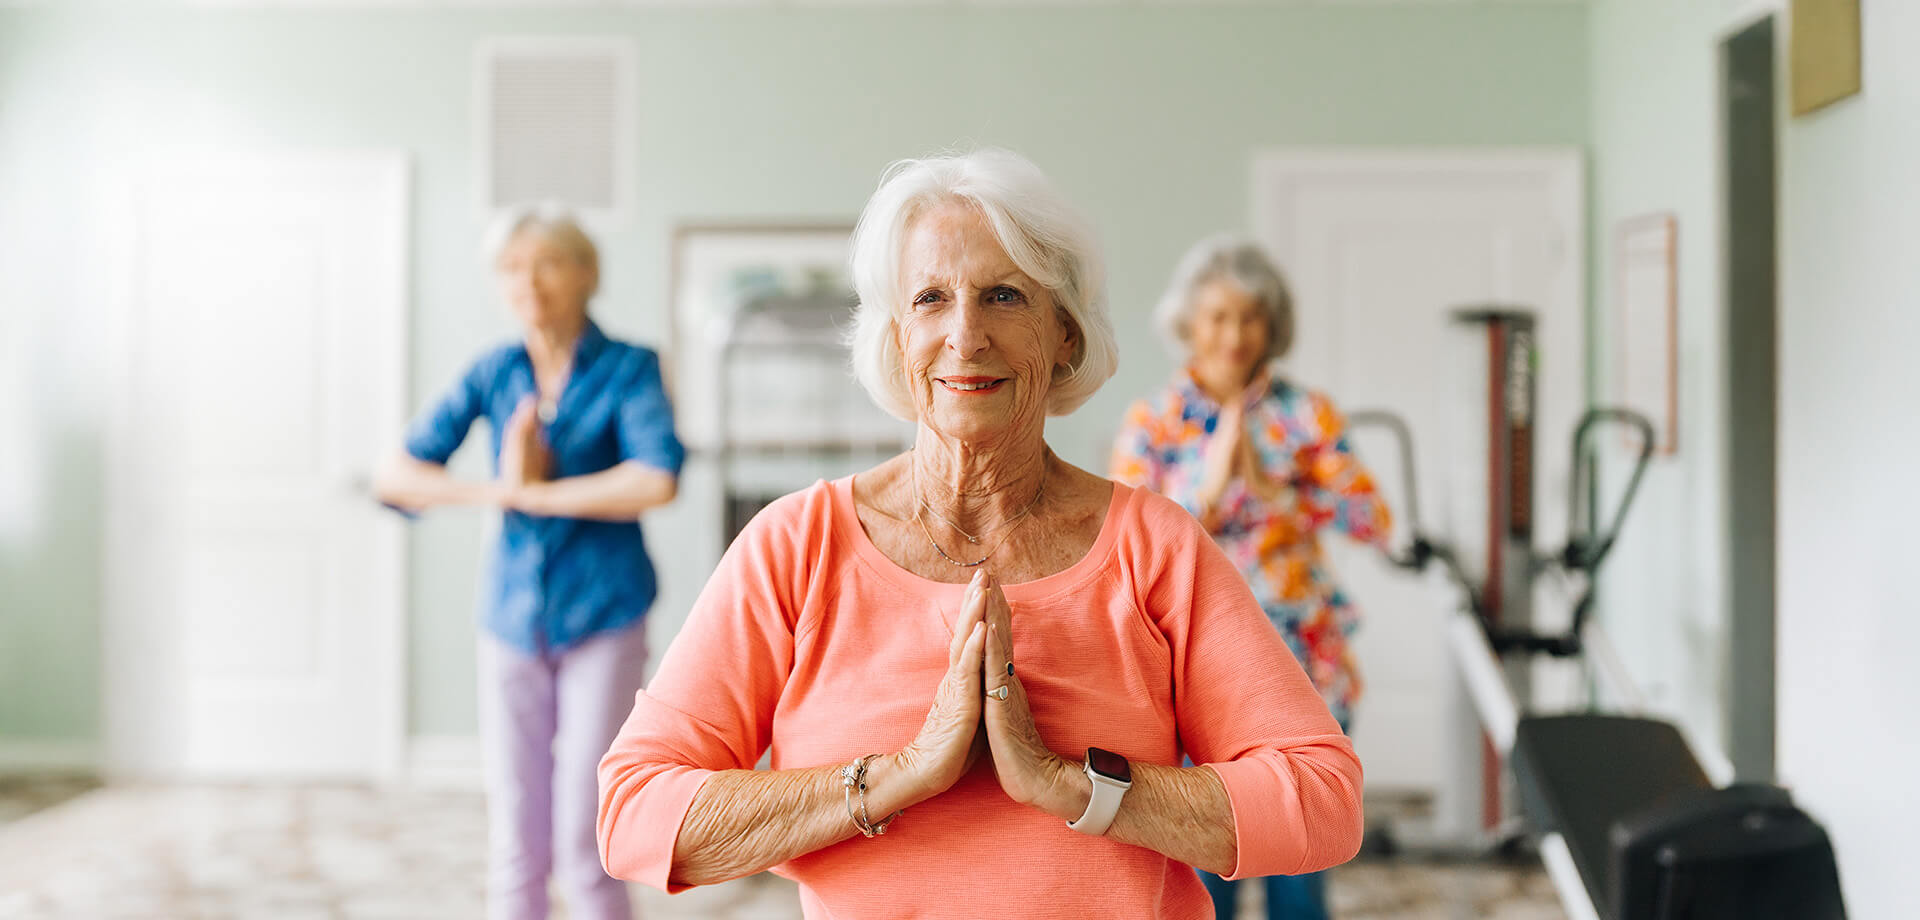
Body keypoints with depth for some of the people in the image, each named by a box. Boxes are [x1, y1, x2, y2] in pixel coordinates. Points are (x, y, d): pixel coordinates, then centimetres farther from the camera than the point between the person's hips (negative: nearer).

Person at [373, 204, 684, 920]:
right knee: (516, 847, 5)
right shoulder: (493, 375, 5)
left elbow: (658, 480, -22)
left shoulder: (628, 370, -5)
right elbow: (396, 476, 1)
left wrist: (536, 493, -14)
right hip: (513, 620, 3)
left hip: (602, 622, -3)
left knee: (584, 846, -4)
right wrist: (497, 491, -12)